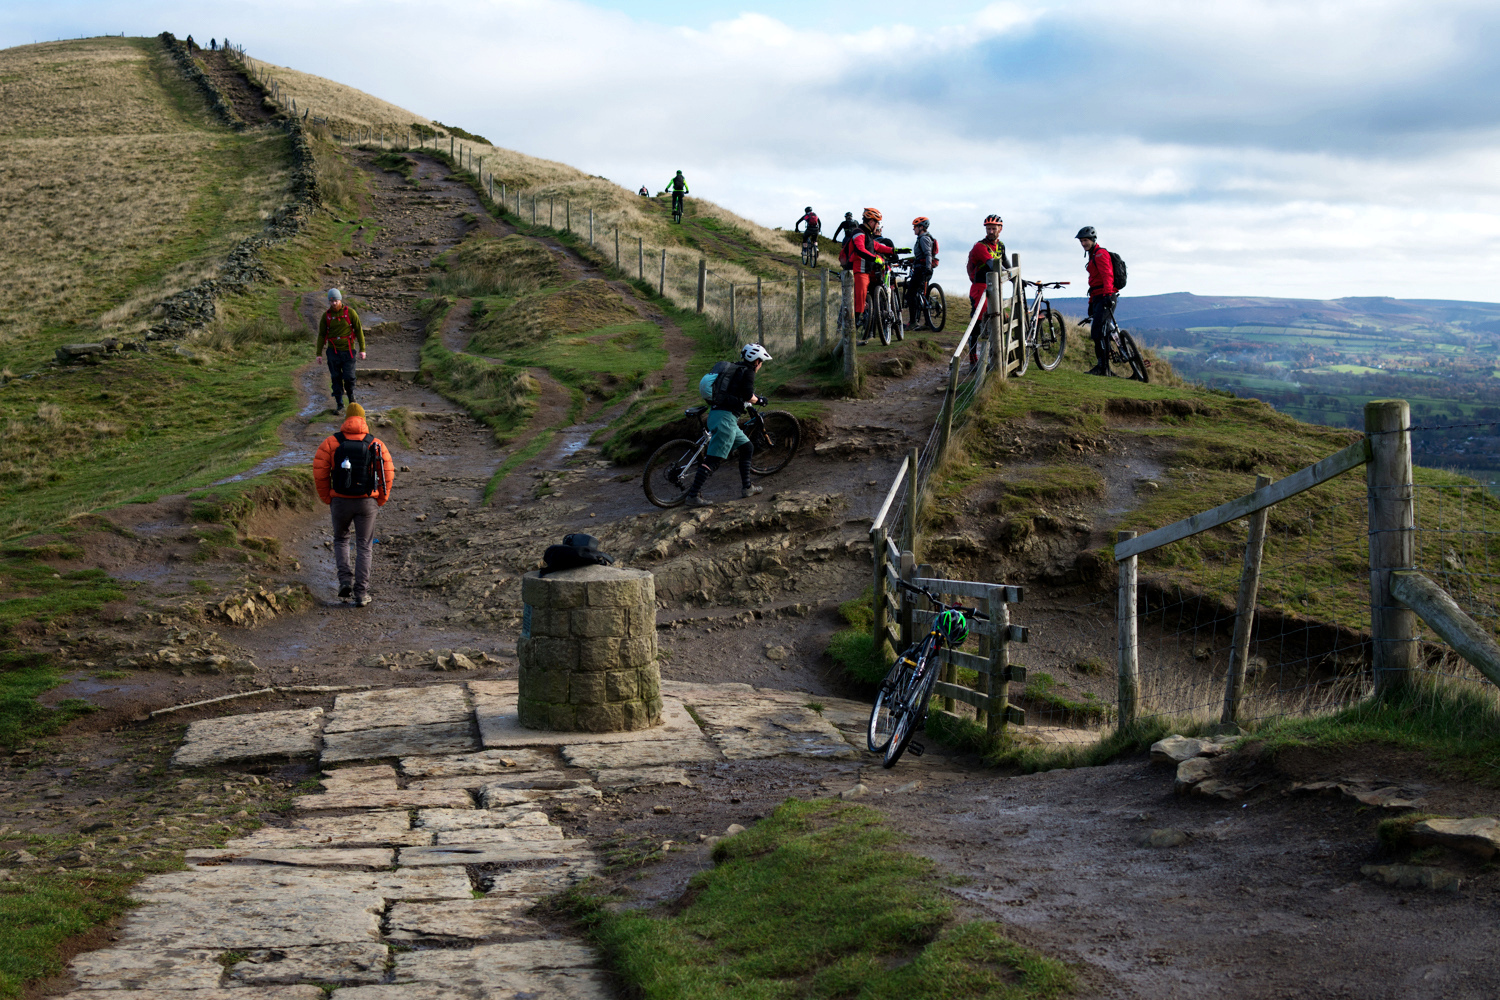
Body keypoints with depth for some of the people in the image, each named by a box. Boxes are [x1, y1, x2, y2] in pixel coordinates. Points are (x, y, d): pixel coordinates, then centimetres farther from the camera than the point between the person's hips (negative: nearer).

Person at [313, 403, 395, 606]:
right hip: (367, 502, 0)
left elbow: (320, 473, -6)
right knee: (364, 547, 9)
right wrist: (380, 501, 8)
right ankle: (361, 593, 5)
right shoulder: (375, 444, 0)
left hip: (340, 501, 0)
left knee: (341, 539, 24)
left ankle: (345, 580, 6)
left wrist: (327, 499, 5)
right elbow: (388, 474, -4)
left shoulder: (331, 442, -2)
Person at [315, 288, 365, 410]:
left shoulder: (350, 313, -2)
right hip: (333, 351, 2)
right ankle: (339, 403, 11)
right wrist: (318, 353, 5)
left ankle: (351, 395, 24)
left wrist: (362, 350, -3)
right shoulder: (326, 315, 2)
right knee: (336, 378, 3)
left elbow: (359, 331, 1)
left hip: (348, 351, -2)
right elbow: (321, 335, 8)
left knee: (349, 377, -5)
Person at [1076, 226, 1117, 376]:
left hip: (1106, 298, -10)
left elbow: (1107, 275, -19)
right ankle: (1104, 368, 7)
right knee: (1097, 334, 6)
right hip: (1097, 298, 10)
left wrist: (1107, 294, -30)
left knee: (1099, 333, -16)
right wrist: (1091, 303, 27)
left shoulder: (1101, 254, -6)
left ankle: (1103, 367, -18)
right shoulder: (1092, 256, 25)